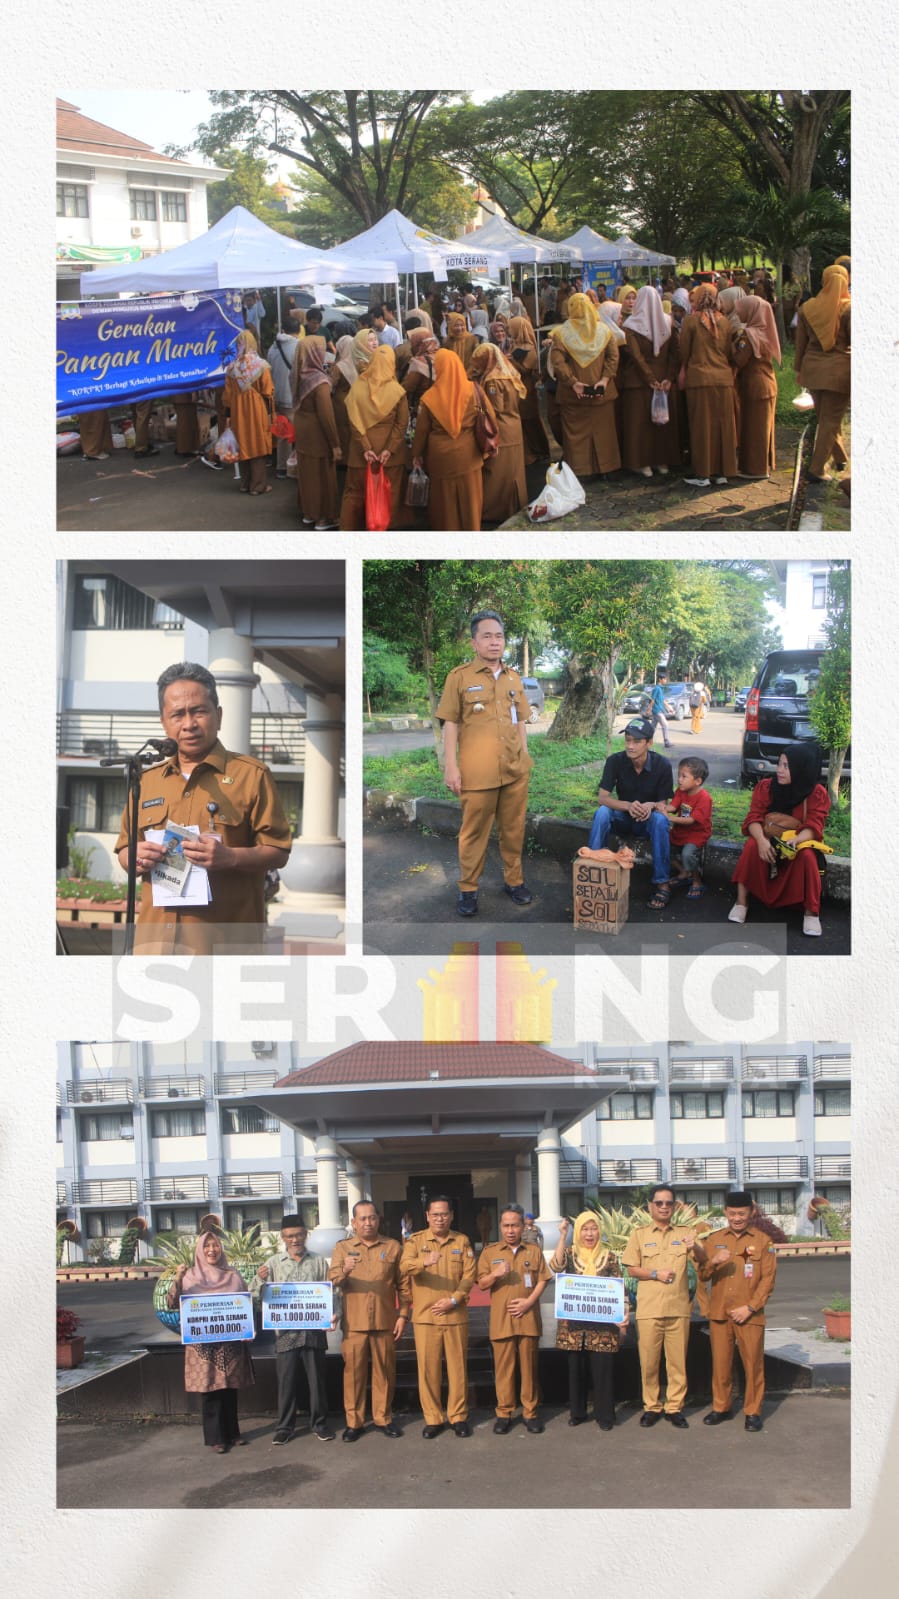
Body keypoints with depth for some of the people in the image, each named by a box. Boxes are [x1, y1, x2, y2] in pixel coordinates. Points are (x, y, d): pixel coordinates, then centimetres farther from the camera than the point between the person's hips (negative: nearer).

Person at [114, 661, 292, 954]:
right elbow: (124, 851, 24)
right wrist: (135, 858, 0)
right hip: (155, 938, 4)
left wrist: (229, 857, -19)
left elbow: (278, 853, -1)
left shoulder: (251, 775, 3)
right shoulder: (147, 780, 18)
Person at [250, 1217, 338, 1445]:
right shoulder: (273, 1263, 7)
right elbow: (256, 1297, 5)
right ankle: (284, 1427, 13)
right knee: (286, 1379, 3)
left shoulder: (319, 1262, 8)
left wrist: (334, 1314, -10)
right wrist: (260, 1280, -15)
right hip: (285, 1331, 0)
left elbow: (332, 1290, 7)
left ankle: (319, 1424, 18)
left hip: (313, 1330, 0)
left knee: (316, 1378, 6)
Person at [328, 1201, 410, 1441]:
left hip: (385, 1322, 1)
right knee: (354, 1372, 1)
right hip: (354, 1323, -1)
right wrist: (344, 1272, -27)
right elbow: (332, 1281, -5)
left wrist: (403, 1315, 1)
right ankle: (354, 1422, 8)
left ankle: (383, 1419, 17)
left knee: (385, 1372, 5)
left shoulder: (392, 1247, 7)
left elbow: (402, 1285, 8)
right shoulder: (342, 1247, 6)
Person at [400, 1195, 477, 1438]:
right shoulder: (415, 1241, 2)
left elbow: (469, 1276, 0)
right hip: (425, 1316, -1)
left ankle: (458, 1417, 14)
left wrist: (453, 1300, -13)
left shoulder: (462, 1241, 6)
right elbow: (404, 1267, -16)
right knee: (428, 1368, 1)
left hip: (455, 1316, 1)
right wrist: (423, 1262, -37)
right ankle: (432, 1419, 11)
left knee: (457, 1367, 4)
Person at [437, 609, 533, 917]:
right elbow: (450, 724, -3)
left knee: (514, 829, 9)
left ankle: (514, 880, 22)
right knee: (474, 831, 2)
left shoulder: (514, 679, 13)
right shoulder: (460, 677, -1)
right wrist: (451, 766, -9)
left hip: (516, 770, 4)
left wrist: (524, 758, 14)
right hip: (478, 773, -4)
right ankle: (468, 889, 11)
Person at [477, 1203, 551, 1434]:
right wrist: (495, 1274, -16)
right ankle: (504, 1413, 7)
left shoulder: (534, 1251, 10)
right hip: (501, 1320, 0)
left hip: (528, 1318, 0)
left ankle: (531, 1412, 9)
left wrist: (529, 1302, -8)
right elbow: (482, 1283, 5)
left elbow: (542, 1280, 6)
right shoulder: (489, 1252, 8)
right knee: (503, 1367, 0)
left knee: (529, 1366, 2)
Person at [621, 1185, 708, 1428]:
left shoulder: (684, 1233, 9)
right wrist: (656, 1274, -12)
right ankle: (651, 1407, 13)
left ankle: (675, 1407, 13)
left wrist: (695, 1247, -27)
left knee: (678, 1360, 3)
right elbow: (631, 1269, 4)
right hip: (649, 1308, -1)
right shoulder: (639, 1234, 7)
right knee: (649, 1361, 2)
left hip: (678, 1307, 1)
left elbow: (702, 1259, -5)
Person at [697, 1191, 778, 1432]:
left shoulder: (763, 1241, 2)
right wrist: (713, 1262, -15)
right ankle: (720, 1408, 21)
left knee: (753, 1364, 1)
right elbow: (703, 1276, 7)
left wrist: (750, 1307, -10)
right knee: (720, 1363, 7)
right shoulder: (714, 1240, 8)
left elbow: (768, 1279, -1)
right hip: (719, 1313, 2)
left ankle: (753, 1412, 12)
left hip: (749, 1315, -2)